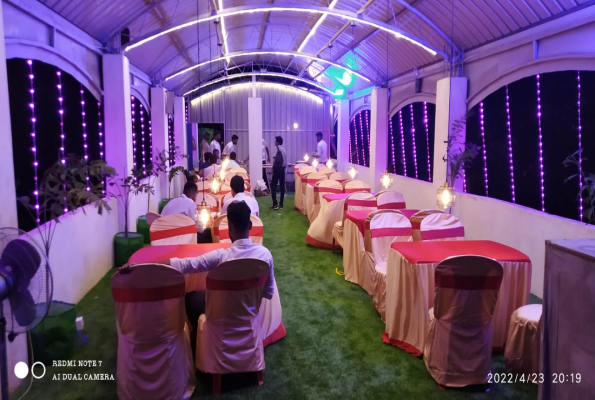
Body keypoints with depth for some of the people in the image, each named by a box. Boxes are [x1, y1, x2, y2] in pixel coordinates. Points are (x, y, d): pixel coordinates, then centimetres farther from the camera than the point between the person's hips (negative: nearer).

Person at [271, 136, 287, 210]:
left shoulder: (279, 150, -15)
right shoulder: (283, 150, 13)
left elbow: (278, 161, -22)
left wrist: (274, 169, -13)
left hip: (278, 170, -9)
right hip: (282, 170, 9)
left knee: (273, 186, -2)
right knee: (282, 186, 7)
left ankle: (275, 204, -6)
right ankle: (281, 204, 11)